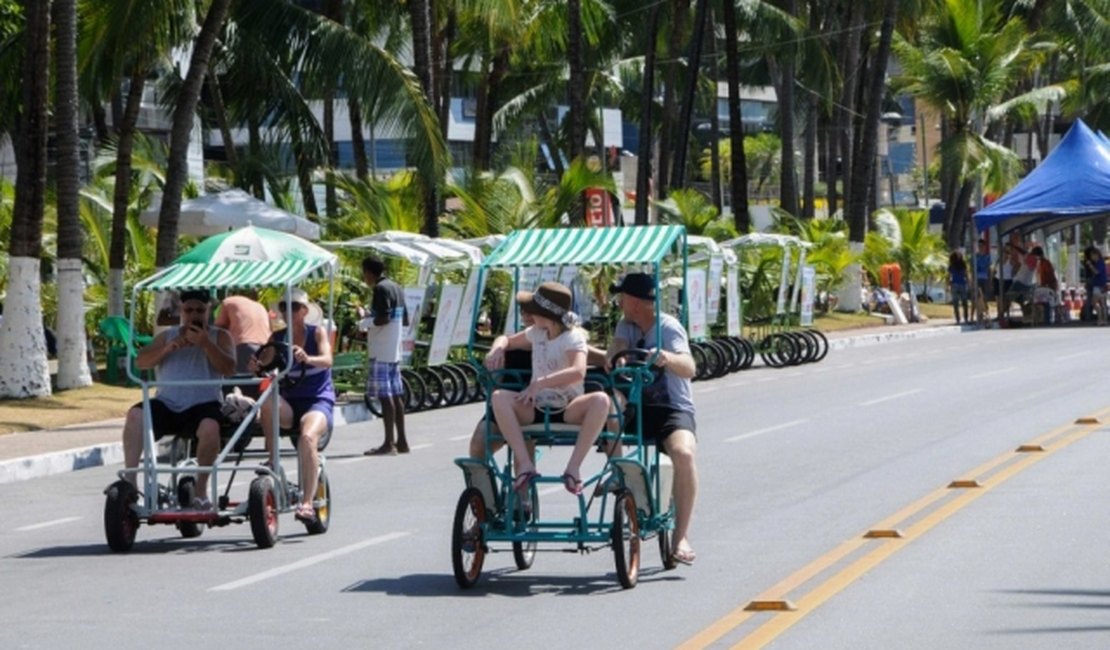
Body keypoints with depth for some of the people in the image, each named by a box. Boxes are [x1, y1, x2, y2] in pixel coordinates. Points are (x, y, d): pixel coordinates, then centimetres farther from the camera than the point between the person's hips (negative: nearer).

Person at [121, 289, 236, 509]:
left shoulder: (219, 337, 13)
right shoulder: (168, 336, 20)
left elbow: (228, 368, -5)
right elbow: (141, 362, 6)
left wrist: (206, 344, -18)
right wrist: (169, 347, -10)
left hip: (202, 405, -3)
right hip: (166, 404, 3)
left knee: (210, 427, -36)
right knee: (135, 415, -26)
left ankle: (201, 488, -21)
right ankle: (129, 480, -26)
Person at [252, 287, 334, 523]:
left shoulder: (318, 333, 0)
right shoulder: (277, 338, 8)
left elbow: (327, 360, -18)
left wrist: (307, 359, -41)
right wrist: (256, 366, -29)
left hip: (318, 400, -3)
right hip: (289, 403, 3)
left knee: (308, 437, -35)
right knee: (268, 402, -34)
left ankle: (307, 502, -37)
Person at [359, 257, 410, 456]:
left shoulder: (381, 289, -12)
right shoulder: (396, 288, 16)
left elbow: (383, 318, -23)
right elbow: (405, 320, 20)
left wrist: (365, 323, -6)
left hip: (381, 351, -9)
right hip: (394, 350, 9)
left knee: (385, 395, -9)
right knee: (396, 395, 11)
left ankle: (388, 443, -12)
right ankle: (401, 441, 14)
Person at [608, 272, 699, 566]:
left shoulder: (669, 327, -9)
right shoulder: (627, 326, 11)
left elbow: (689, 369, -26)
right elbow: (616, 350, -8)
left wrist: (668, 358, -48)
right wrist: (616, 357, -33)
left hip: (673, 410, -6)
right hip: (638, 407, 6)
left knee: (684, 453, -35)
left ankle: (681, 537, -31)